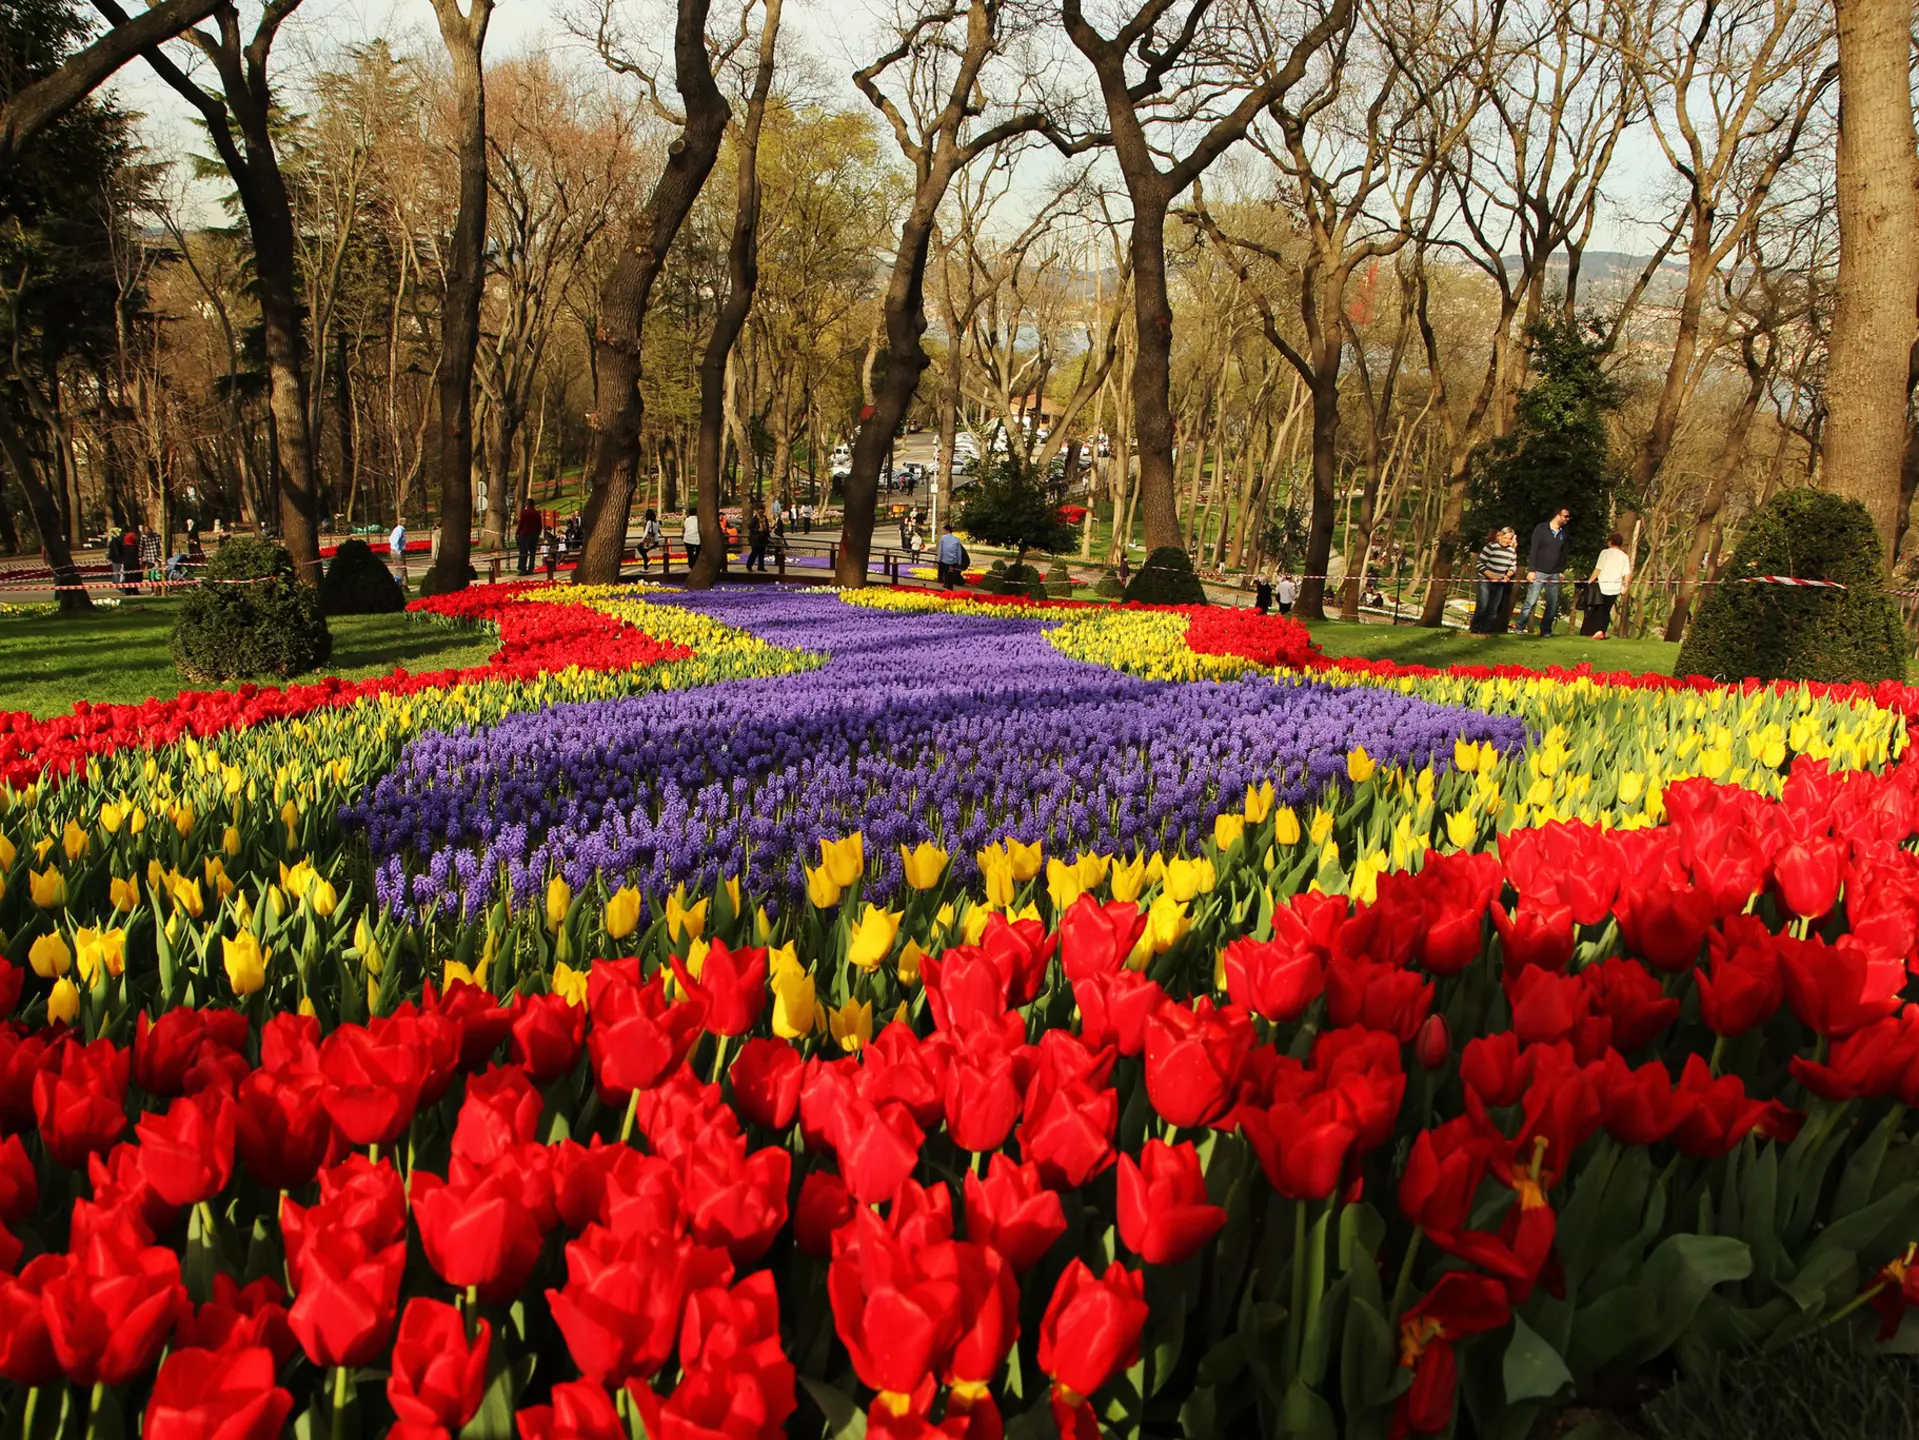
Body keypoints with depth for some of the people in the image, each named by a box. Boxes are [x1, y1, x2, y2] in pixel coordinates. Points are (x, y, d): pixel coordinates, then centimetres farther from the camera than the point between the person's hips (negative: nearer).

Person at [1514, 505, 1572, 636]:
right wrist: (1531, 570, -11)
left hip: (1555, 574, 4)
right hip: (1539, 571, -4)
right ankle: (1519, 627, -2)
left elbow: (1564, 553, 14)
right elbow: (1533, 550, -6)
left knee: (1553, 604, 3)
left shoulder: (1565, 533, 9)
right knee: (1531, 601, -8)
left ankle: (1546, 630, 11)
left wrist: (1562, 571, 7)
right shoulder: (1541, 529, -4)